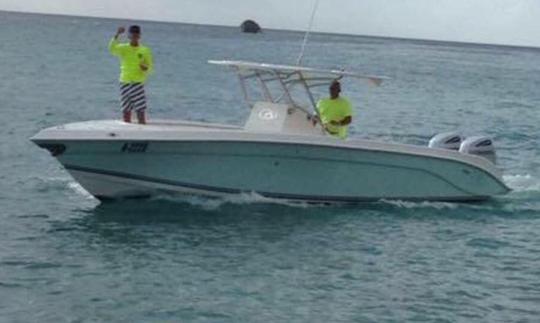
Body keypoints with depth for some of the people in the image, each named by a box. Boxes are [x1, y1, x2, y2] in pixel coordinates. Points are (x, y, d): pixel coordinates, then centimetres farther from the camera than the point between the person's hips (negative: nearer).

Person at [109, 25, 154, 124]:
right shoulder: (123, 48, 4)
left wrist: (145, 68, -16)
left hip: (138, 83, -1)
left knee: (141, 111, -8)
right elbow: (112, 49, -17)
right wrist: (117, 35, -29)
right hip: (125, 83, 1)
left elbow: (151, 67, 7)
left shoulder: (145, 50, 4)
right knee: (126, 111, 4)